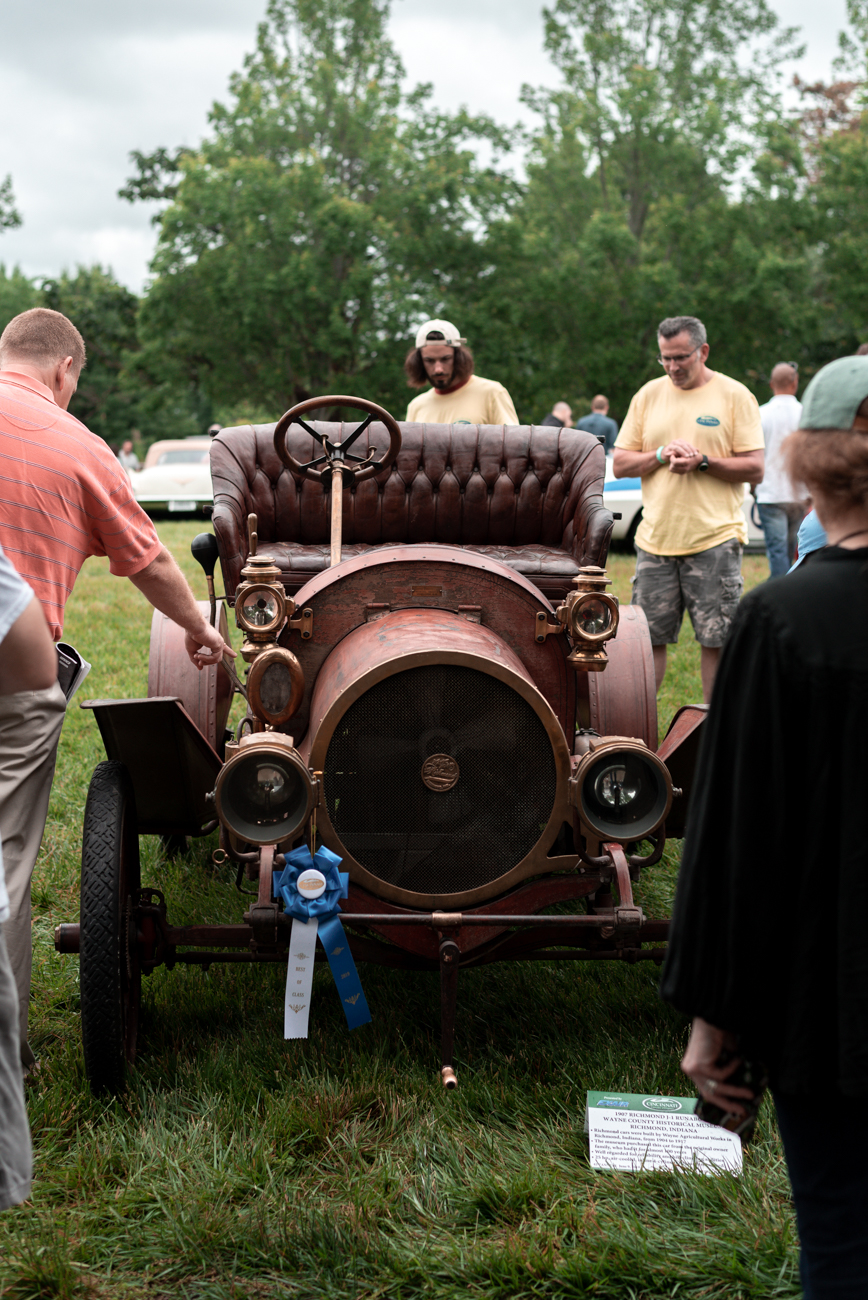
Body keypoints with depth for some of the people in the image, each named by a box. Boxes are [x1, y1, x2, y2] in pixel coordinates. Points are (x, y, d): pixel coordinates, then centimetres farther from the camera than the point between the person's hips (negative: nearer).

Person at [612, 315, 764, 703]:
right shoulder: (649, 395, 11)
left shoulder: (734, 395, 1)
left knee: (716, 641, 0)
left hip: (715, 538, -3)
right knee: (648, 639, 5)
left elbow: (754, 468, -4)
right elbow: (619, 464, 10)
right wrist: (661, 455, -8)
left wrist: (702, 461, -16)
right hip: (655, 537, 3)